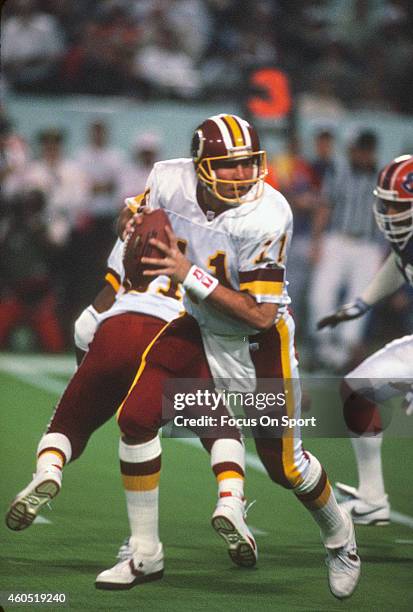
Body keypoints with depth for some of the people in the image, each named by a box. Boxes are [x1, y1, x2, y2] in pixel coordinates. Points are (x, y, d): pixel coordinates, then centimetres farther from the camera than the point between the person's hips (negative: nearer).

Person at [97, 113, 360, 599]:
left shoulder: (267, 217, -31)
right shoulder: (171, 181, -17)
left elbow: (260, 314, -30)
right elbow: (132, 217, 8)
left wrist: (190, 275, -34)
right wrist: (134, 225, -16)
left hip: (261, 340, -5)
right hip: (200, 328, 5)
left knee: (282, 464, 2)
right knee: (135, 418, -10)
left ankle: (338, 534, 35)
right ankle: (143, 554, 4)